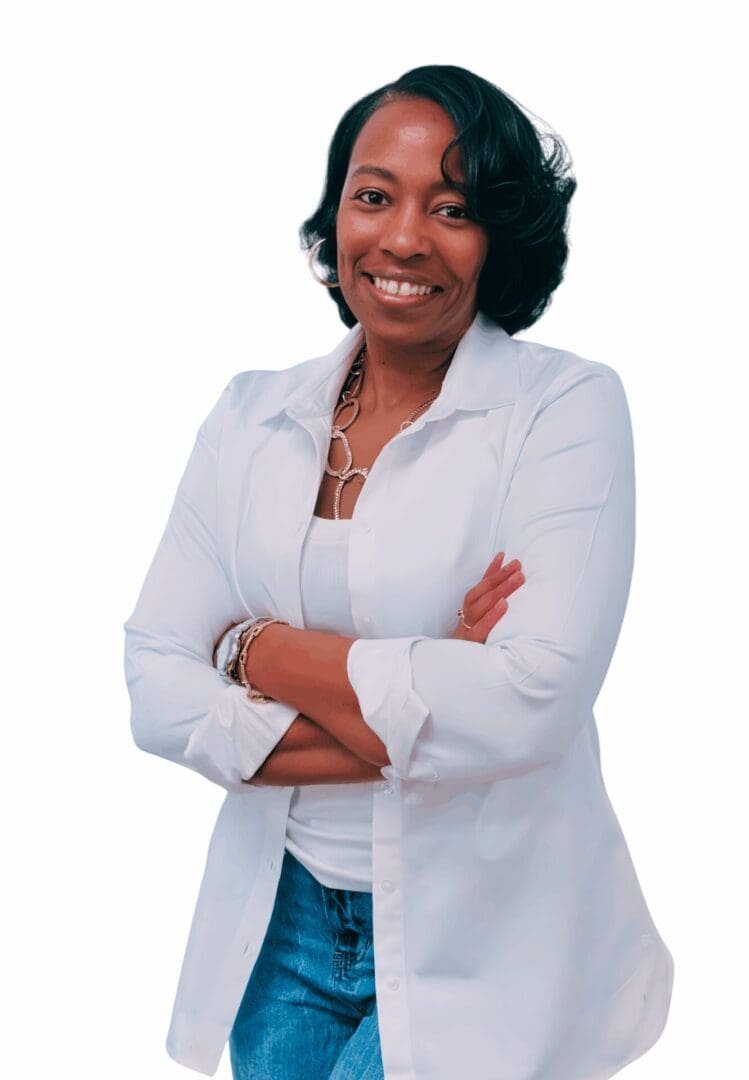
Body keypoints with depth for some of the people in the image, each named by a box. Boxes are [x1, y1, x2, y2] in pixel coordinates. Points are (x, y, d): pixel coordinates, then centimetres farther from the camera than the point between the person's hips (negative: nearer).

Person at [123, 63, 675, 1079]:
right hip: (282, 916, 4)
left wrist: (260, 648, -13)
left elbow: (530, 707, -23)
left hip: (479, 945, -3)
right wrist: (424, 716, -17)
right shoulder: (252, 414, 2)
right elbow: (155, 690, -5)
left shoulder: (567, 407, -10)